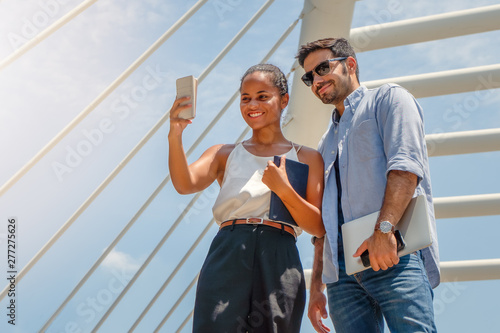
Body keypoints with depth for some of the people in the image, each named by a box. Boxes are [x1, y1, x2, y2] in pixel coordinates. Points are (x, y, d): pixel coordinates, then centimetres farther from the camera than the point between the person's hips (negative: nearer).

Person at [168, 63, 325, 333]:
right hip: (227, 257, 0)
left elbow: (319, 227, 7)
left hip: (279, 263, 0)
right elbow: (186, 184, -1)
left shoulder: (307, 158, 15)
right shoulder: (224, 154, 19)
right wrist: (175, 136, -17)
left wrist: (283, 189, -9)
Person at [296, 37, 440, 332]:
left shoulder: (388, 98, 11)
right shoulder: (327, 143, 31)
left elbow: (405, 165, -7)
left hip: (394, 253, -6)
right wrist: (316, 286, 19)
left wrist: (384, 229, -20)